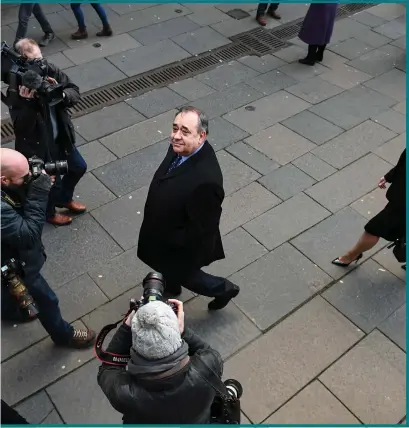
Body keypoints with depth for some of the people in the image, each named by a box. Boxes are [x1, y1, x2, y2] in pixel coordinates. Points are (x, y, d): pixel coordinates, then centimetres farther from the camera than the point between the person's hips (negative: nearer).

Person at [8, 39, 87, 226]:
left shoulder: (49, 70, -13)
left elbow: (75, 93, -10)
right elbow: (21, 128, -30)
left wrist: (61, 94, -31)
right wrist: (27, 101, -43)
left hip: (61, 137, 6)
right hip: (36, 145, -6)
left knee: (78, 167, 24)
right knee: (52, 182, 12)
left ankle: (64, 199, 53)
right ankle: (48, 212, 46)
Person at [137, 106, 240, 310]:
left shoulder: (206, 179, -44)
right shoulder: (180, 147, -18)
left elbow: (202, 226, -31)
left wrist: (172, 243, -19)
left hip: (182, 244, -8)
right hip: (168, 230, 8)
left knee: (183, 274, 22)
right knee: (166, 267, 34)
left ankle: (224, 289, 47)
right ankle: (170, 287, 67)